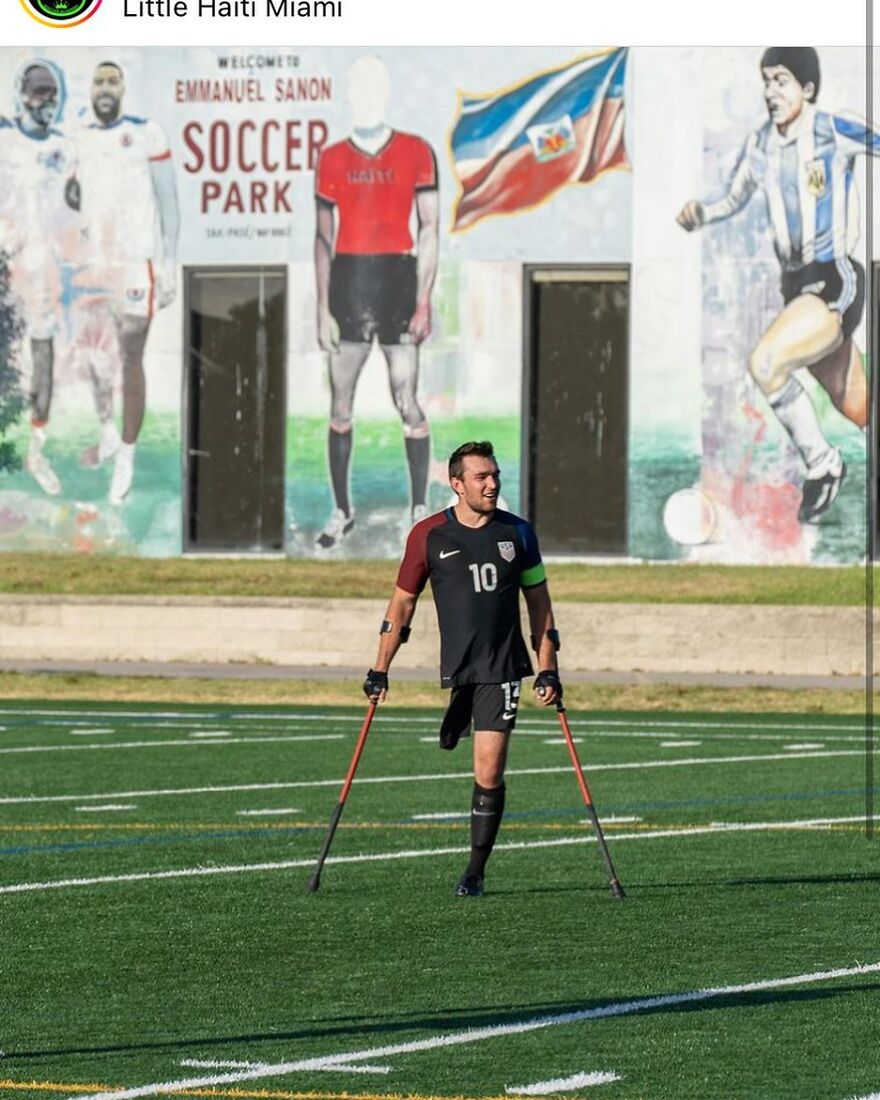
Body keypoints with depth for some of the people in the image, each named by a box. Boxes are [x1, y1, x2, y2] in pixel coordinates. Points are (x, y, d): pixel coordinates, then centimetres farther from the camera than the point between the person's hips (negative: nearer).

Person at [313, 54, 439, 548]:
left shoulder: (416, 153, 1)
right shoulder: (333, 159, 7)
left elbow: (430, 230, 1)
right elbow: (324, 238, 10)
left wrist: (424, 301, -5)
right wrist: (324, 309, 5)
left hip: (398, 280, -2)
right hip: (348, 282, 3)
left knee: (408, 402, -2)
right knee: (341, 404, 5)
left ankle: (421, 508, 7)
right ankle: (342, 511, 14)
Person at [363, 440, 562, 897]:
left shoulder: (517, 533, 6)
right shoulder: (428, 535, 1)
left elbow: (539, 603, 14)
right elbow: (402, 603, 8)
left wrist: (548, 670, 8)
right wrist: (379, 671, 5)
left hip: (503, 666, 0)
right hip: (456, 666, 0)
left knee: (488, 774, -5)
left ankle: (475, 872, 2)